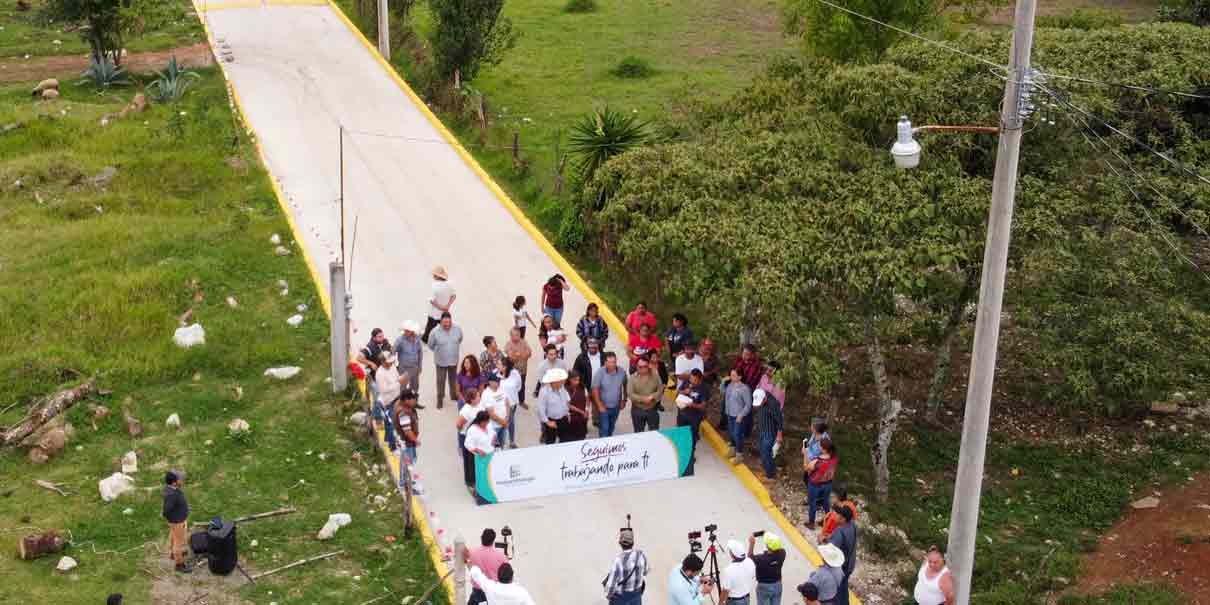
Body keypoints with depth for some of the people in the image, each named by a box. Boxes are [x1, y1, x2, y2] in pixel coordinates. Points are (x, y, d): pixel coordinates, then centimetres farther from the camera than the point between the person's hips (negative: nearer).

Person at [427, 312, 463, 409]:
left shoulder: (457, 329, -14)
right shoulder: (435, 332, -23)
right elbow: (430, 345, -5)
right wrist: (439, 352, 7)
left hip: (454, 360, 3)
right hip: (441, 361, -3)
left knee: (453, 379, 22)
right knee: (441, 381, 7)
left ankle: (454, 395, 43)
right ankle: (440, 399, 24)